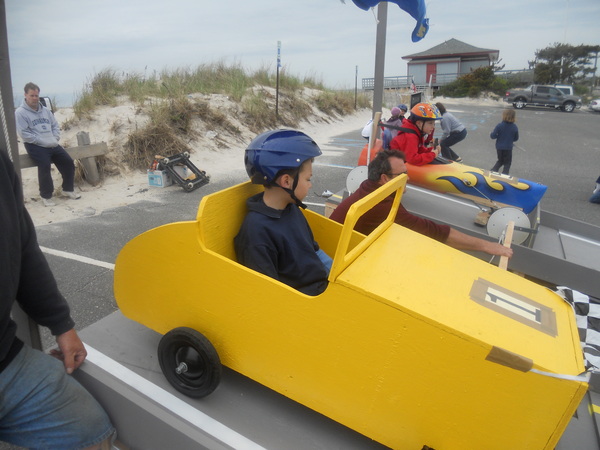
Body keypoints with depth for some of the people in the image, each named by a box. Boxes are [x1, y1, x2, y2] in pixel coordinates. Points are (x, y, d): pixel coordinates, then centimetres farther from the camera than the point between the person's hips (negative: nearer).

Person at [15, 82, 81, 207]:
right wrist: (44, 142, -15)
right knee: (45, 165, -27)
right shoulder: (20, 112, -3)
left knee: (68, 162, -6)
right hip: (35, 146, -6)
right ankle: (46, 195, -14)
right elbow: (24, 134, -11)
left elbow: (55, 126, 17)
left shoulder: (45, 110, 17)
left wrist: (55, 139, -2)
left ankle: (68, 189, 11)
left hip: (52, 145, 6)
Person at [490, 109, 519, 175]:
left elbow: (493, 136, -14)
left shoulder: (499, 125, -15)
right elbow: (516, 138, 2)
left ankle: (493, 171, 7)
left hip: (499, 147, 1)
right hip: (508, 148, -1)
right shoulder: (514, 127, -8)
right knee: (507, 163, 13)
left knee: (500, 160, 22)